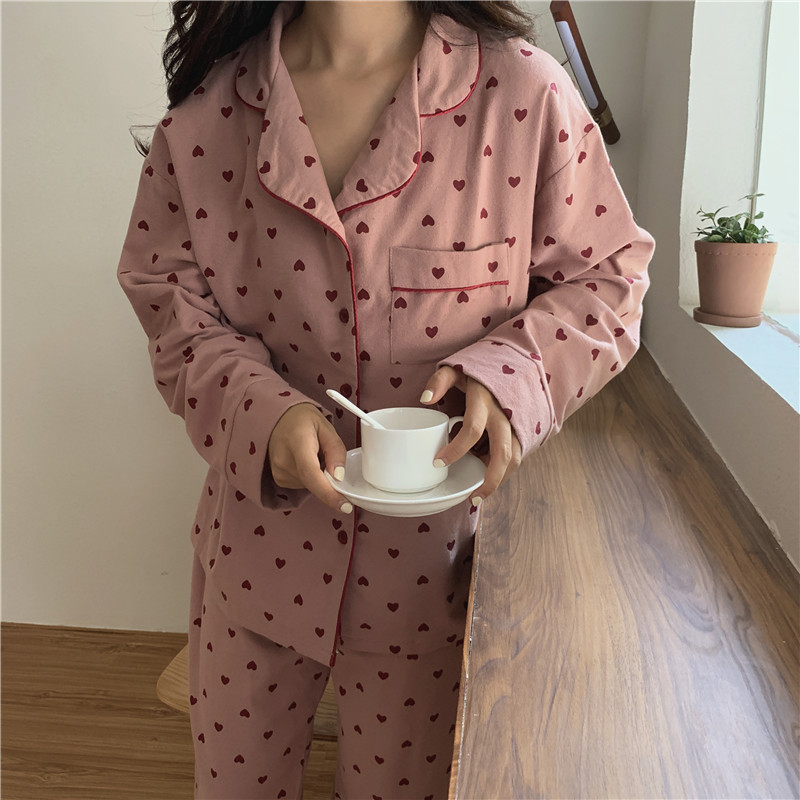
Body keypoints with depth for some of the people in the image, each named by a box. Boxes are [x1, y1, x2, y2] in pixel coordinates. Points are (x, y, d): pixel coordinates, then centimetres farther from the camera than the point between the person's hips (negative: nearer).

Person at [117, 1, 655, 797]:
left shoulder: (525, 94, -11)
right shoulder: (209, 106, -4)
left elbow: (604, 277, -3)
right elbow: (169, 298, 0)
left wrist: (509, 371, -23)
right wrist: (261, 407, -20)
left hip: (429, 557, -1)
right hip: (258, 550, 3)